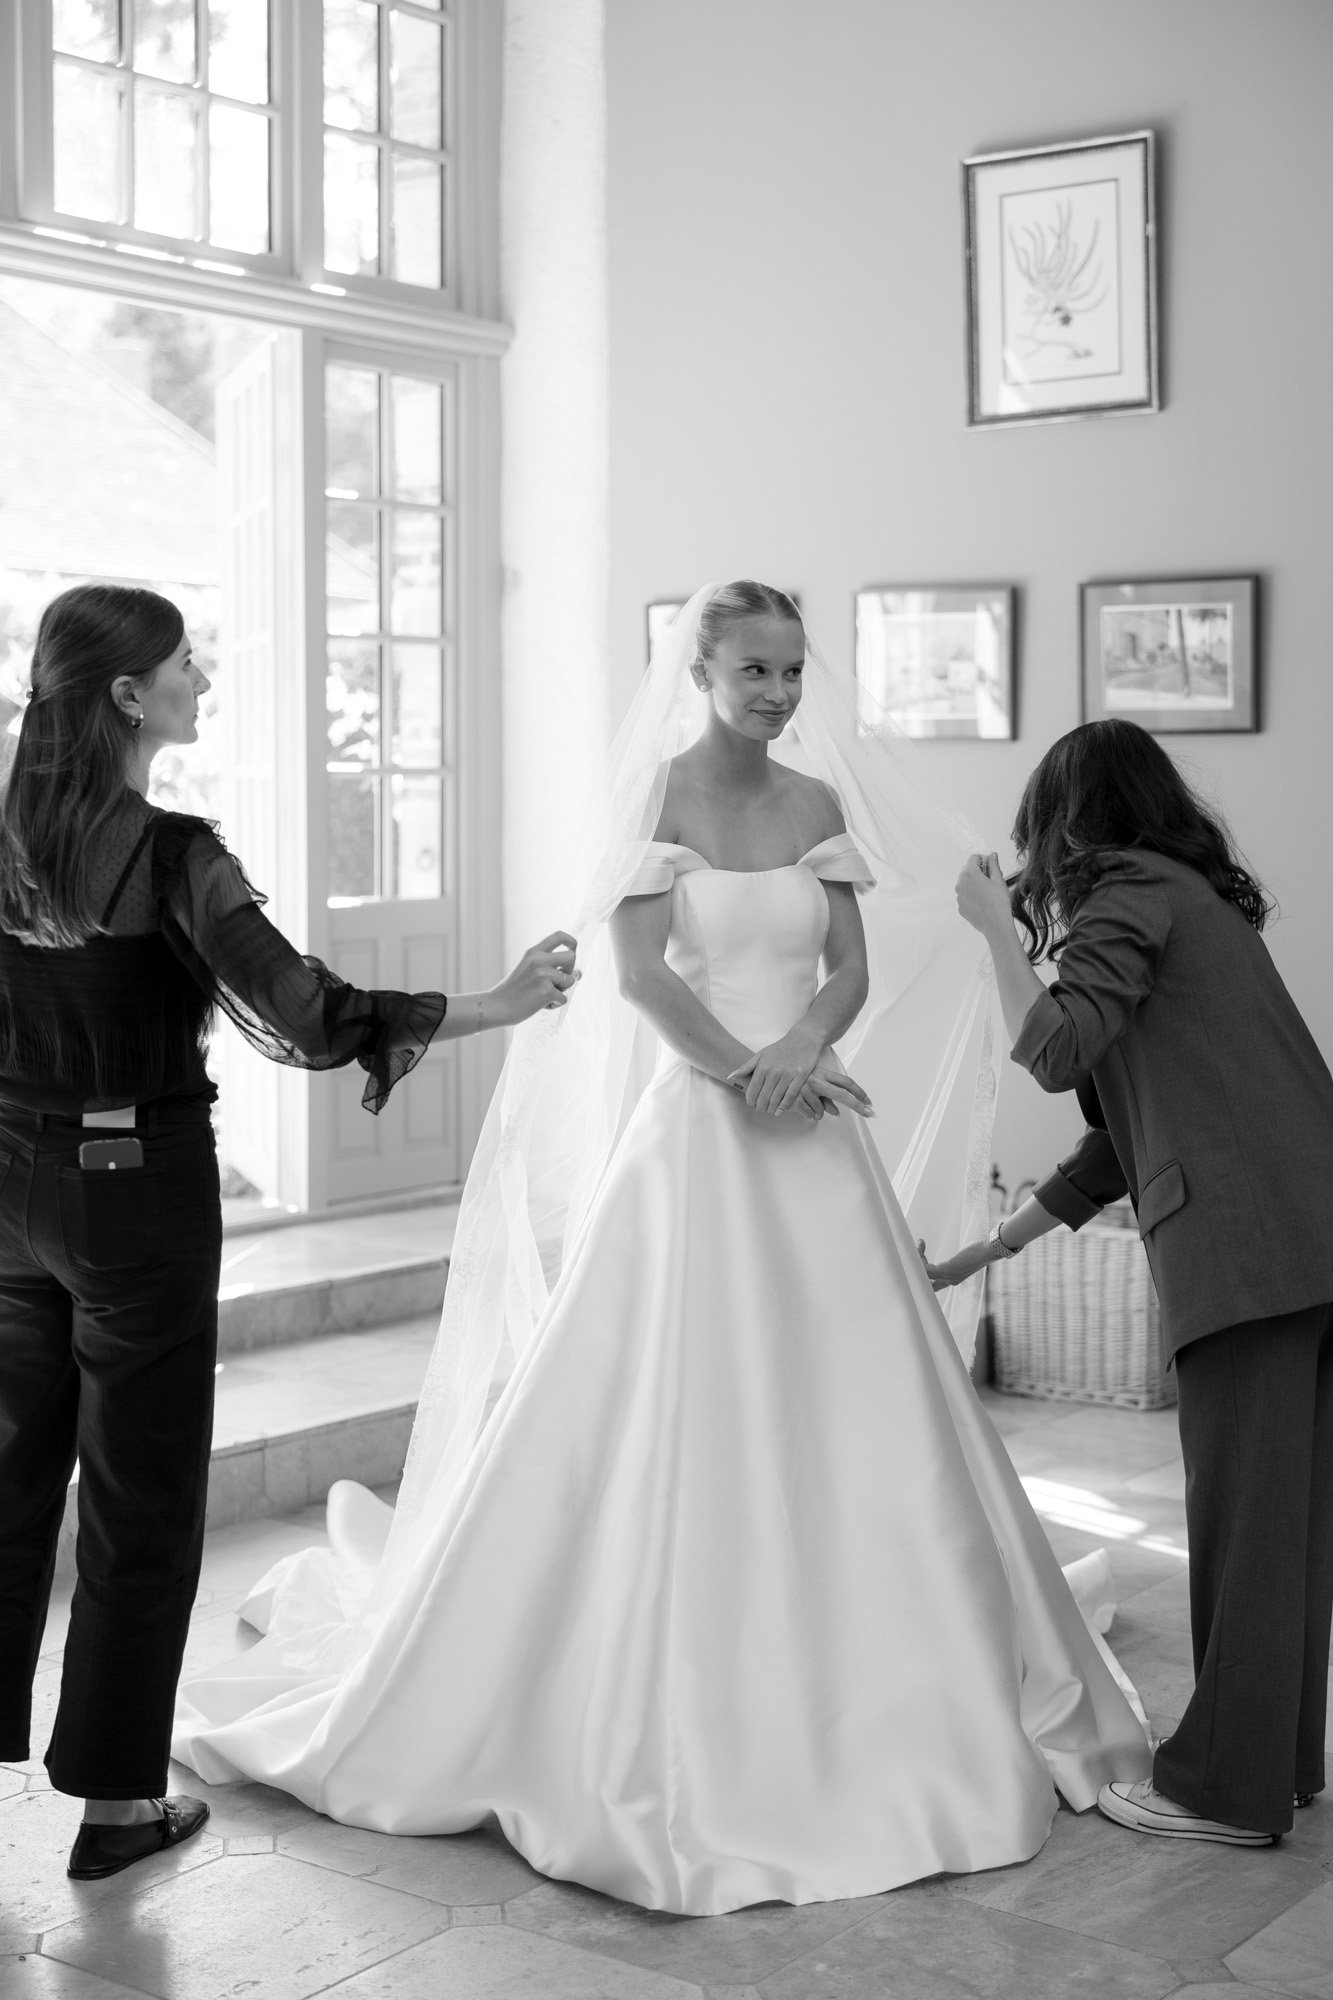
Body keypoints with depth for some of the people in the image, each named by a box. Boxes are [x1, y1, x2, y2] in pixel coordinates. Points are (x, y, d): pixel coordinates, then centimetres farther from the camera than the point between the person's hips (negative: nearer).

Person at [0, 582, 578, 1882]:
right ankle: (116, 1797, 17)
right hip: (138, 1189, -6)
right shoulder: (169, 854, -18)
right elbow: (297, 1010, -25)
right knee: (140, 1494, 7)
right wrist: (496, 1006, -21)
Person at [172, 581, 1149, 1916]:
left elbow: (855, 969, 6)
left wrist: (806, 1046, -14)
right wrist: (747, 1072, -22)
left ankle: (855, 1693, 23)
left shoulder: (821, 801, 9)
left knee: (846, 1410, 7)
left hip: (817, 1135, 5)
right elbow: (638, 972, -11)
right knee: (678, 1413, -1)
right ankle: (662, 1698, 14)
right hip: (693, 1127, -4)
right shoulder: (657, 795, -4)